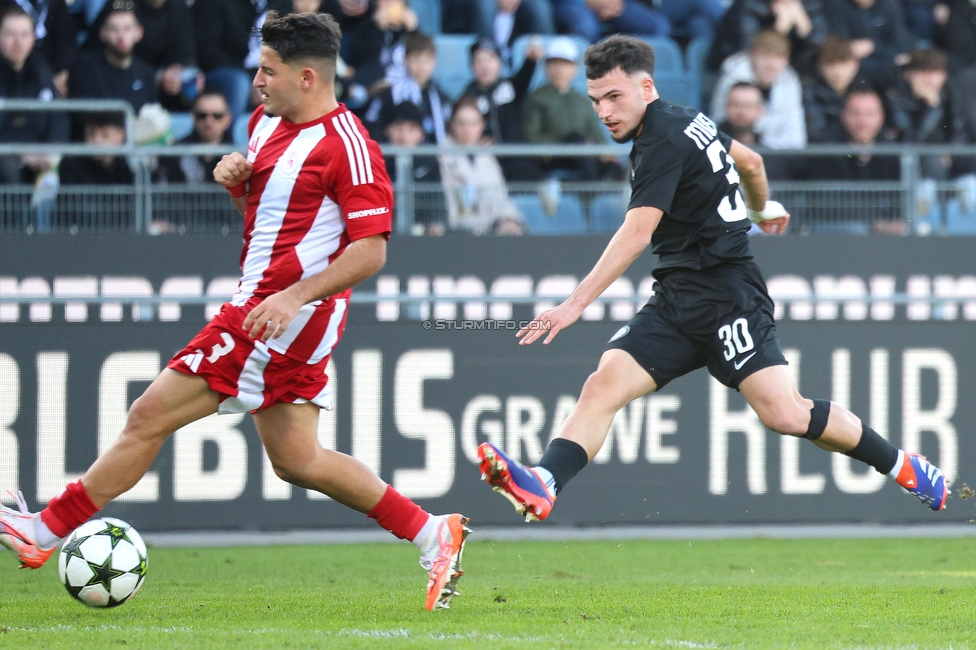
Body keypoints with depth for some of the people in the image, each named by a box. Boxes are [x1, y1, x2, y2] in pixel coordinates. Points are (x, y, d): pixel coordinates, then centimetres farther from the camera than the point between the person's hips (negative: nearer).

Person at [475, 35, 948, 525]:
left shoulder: (664, 143, -14)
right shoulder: (687, 121, 14)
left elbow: (637, 233, -25)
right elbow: (750, 161, 30)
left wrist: (576, 304, -31)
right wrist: (761, 210, 53)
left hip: (725, 293, -10)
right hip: (676, 299, 10)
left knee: (785, 414, -15)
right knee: (603, 387, -11)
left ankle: (908, 469, 4)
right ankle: (542, 488, -30)